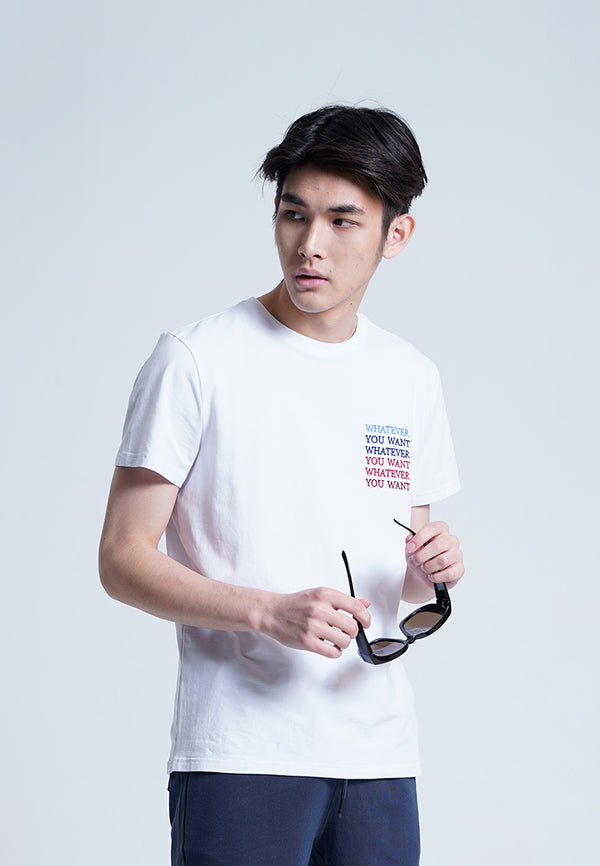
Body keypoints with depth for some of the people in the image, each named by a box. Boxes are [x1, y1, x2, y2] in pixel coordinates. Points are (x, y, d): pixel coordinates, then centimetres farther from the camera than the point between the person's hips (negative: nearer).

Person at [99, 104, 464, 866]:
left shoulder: (412, 379, 11)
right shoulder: (195, 360, -6)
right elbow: (123, 560, -8)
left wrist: (431, 566, -4)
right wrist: (270, 611, -20)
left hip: (379, 757, 5)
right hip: (240, 756, -5)